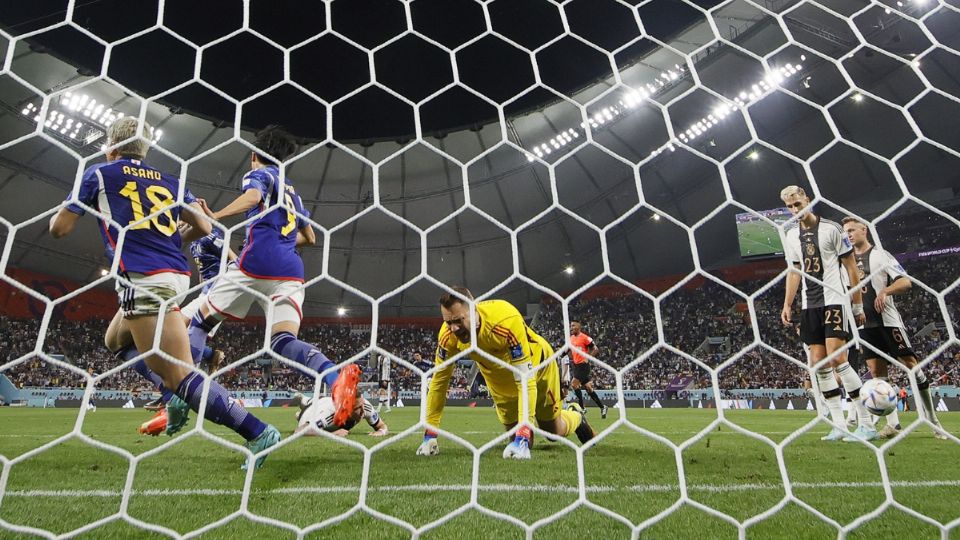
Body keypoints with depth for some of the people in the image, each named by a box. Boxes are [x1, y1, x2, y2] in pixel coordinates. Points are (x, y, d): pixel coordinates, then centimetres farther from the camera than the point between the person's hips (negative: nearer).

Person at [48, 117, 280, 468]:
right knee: (116, 341, 29)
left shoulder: (99, 174, 9)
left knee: (179, 374, -11)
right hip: (176, 274, 7)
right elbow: (203, 227, 12)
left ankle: (256, 432, -22)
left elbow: (59, 228, 9)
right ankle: (178, 392, 12)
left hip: (144, 280, -7)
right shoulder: (170, 181, 20)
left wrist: (63, 212, 33)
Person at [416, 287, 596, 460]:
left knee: (554, 432, 9)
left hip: (536, 366, -3)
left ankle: (575, 415, 44)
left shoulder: (506, 321, -44)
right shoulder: (448, 335, -30)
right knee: (514, 433, 7)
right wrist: (430, 434, -19)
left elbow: (526, 380, -42)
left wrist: (523, 436, -48)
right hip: (500, 381, 4)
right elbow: (439, 380, -17)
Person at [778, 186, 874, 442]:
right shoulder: (791, 236, 12)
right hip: (809, 305, 6)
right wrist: (787, 305, 12)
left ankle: (866, 424, -4)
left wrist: (858, 305, -3)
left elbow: (851, 267, -2)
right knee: (818, 363, 1)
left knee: (837, 359, -14)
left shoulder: (831, 228, -5)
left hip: (833, 300, -6)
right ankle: (839, 425, 8)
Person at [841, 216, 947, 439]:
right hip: (864, 323, 4)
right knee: (876, 370, -1)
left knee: (910, 363, -3)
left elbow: (906, 282, -8)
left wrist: (885, 291, -23)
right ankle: (893, 423, 3)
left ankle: (933, 419, 10)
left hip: (887, 320, -4)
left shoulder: (880, 255, 1)